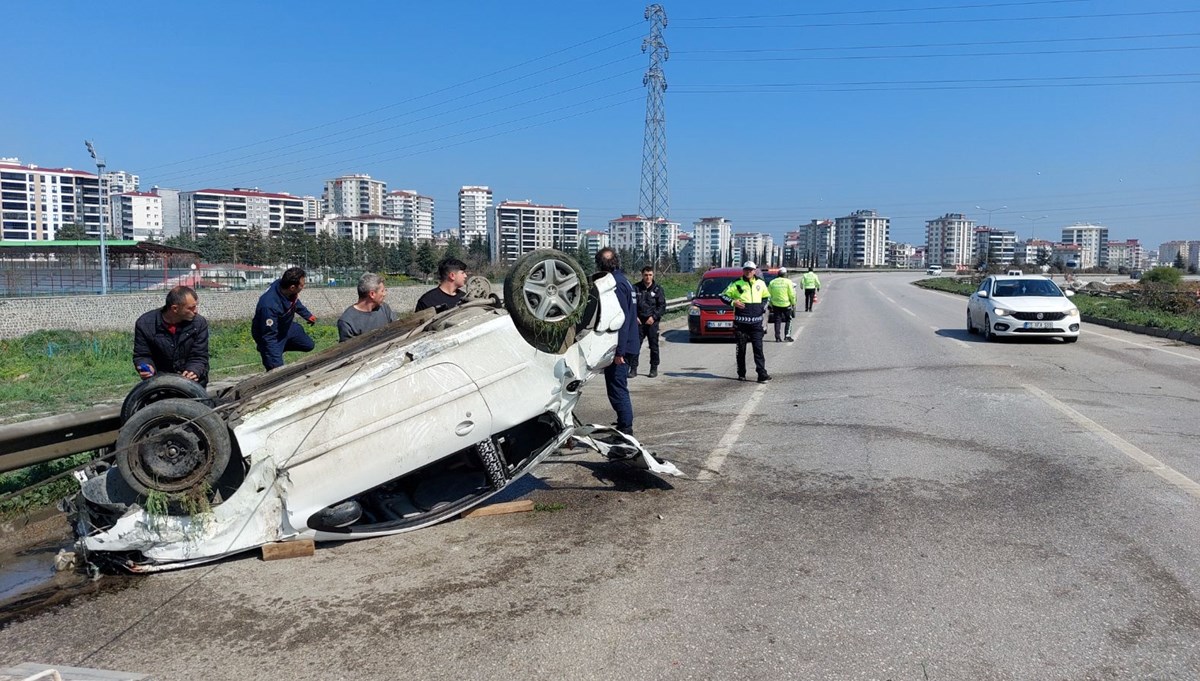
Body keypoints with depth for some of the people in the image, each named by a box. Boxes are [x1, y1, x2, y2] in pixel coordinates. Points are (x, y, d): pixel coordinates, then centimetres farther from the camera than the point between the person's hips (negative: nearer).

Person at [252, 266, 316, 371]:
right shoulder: (269, 305, -42)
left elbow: (295, 302, 7)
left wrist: (308, 315, 22)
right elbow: (269, 337, -35)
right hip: (272, 333, -8)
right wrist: (276, 363, -34)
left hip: (287, 327, 8)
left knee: (309, 346, 20)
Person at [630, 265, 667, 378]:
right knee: (635, 345, -5)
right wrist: (634, 317, -5)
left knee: (654, 346, 5)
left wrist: (654, 317, -9)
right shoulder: (635, 288, 5)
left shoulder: (658, 289, 4)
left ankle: (654, 369, 14)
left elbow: (662, 306, 2)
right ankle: (633, 369, -1)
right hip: (639, 321, 0)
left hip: (652, 322, 0)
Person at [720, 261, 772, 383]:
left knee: (758, 348, -4)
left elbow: (767, 296, 27)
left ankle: (762, 374, -7)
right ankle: (741, 374, 15)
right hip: (741, 321, -1)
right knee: (741, 349, 5)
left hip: (756, 322, 2)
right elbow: (723, 295, 5)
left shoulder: (760, 283, 11)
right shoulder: (736, 284, 2)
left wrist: (763, 307, 9)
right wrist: (733, 302, -11)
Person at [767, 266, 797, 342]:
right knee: (788, 320, 12)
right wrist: (793, 303, 5)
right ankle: (787, 335, 4)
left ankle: (777, 337, 6)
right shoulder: (788, 282, -7)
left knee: (777, 320, 9)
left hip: (775, 304, 3)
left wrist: (770, 304, 13)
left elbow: (769, 295, 5)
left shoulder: (772, 282, 2)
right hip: (786, 304, -3)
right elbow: (792, 295, -7)